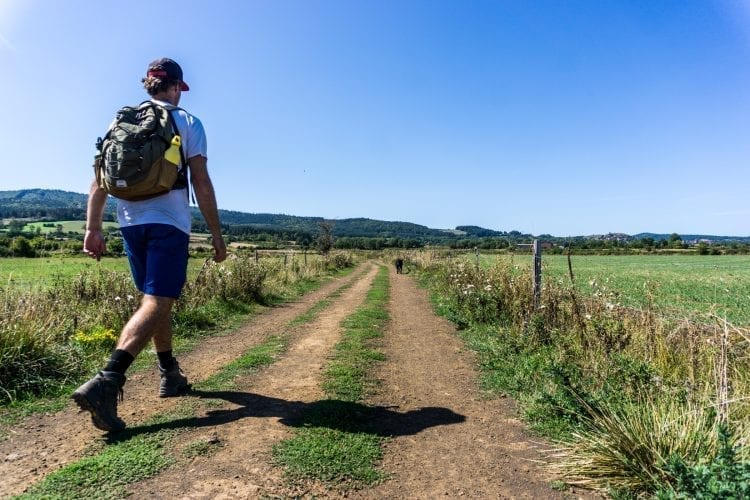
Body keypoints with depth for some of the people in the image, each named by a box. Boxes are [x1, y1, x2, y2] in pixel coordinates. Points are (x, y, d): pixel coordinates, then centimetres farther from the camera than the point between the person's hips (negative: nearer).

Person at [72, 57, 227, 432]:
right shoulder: (187, 123, 2)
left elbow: (99, 180, 7)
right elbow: (201, 183, -5)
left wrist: (93, 228, 7)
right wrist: (216, 234, -2)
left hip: (131, 223, 6)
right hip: (169, 223, -6)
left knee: (157, 301, 17)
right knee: (156, 305, -9)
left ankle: (171, 375, 26)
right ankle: (105, 383, -25)